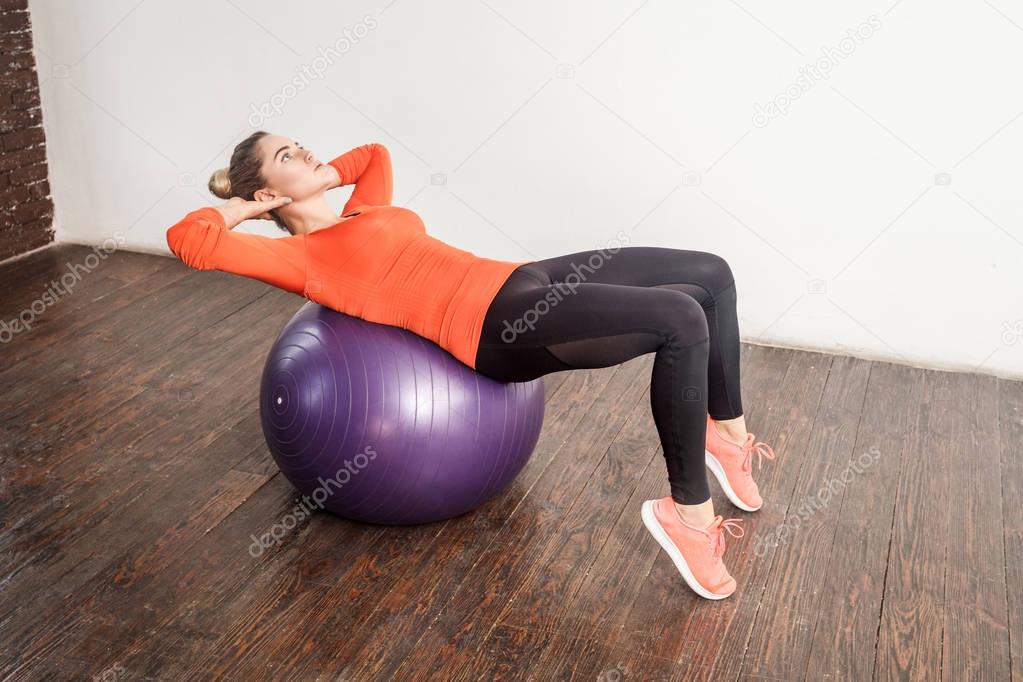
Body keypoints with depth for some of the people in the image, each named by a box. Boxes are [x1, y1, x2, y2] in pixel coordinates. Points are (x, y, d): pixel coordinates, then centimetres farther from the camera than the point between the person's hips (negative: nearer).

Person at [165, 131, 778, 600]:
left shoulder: (360, 216, 24)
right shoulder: (300, 256, 0)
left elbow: (375, 154, 45)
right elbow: (190, 241, -14)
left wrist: (318, 179, 29)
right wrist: (239, 206, 4)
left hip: (526, 282, 9)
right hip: (498, 325, -9)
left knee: (711, 273, 5)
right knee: (682, 320, -27)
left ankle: (727, 434, 20)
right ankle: (687, 511, -15)